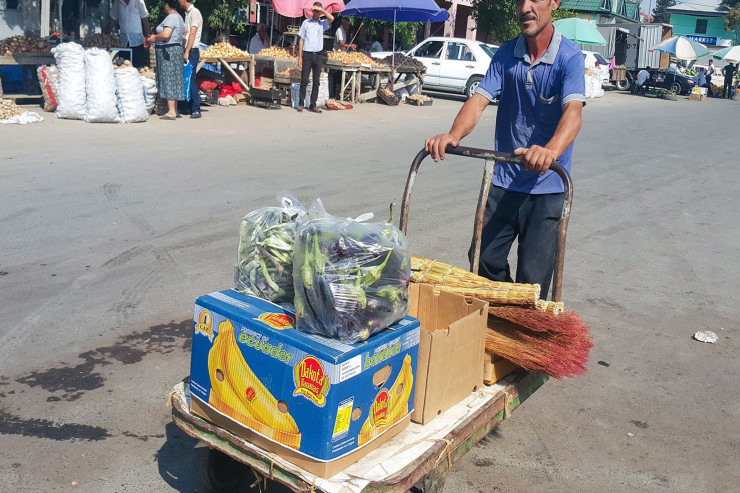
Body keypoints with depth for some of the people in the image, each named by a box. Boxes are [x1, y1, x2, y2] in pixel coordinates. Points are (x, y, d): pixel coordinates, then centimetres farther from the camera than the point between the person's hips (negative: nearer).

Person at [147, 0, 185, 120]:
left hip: (168, 51, -10)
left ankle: (171, 111, -12)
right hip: (176, 49, 10)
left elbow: (165, 35, -27)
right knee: (174, 80, 11)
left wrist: (155, 38, -8)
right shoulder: (179, 17, 16)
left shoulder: (170, 18, -14)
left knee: (168, 80, -10)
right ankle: (174, 109, 15)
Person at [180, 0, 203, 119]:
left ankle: (196, 110, -11)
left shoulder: (194, 12, -9)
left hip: (192, 51, -9)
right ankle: (189, 107, 12)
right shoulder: (187, 13, 19)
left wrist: (187, 52, -20)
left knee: (191, 80, -12)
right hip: (187, 50, 9)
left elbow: (192, 34, -16)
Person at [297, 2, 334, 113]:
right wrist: (300, 57, -1)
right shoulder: (306, 22, 5)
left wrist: (321, 9, -9)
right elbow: (301, 40, 5)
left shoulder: (323, 23, 9)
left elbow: (331, 18, -13)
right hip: (307, 54, -2)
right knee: (304, 80, -2)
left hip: (318, 55, 2)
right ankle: (301, 104, 4)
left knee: (316, 82, 3)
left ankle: (313, 105, 8)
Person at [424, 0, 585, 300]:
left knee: (532, 278, -4)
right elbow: (480, 99, -7)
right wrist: (453, 135, -28)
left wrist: (551, 150, -48)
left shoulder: (569, 57, -10)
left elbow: (573, 111, -26)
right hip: (504, 180, 4)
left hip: (547, 187, -4)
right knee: (484, 259, 8)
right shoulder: (506, 53, 3)